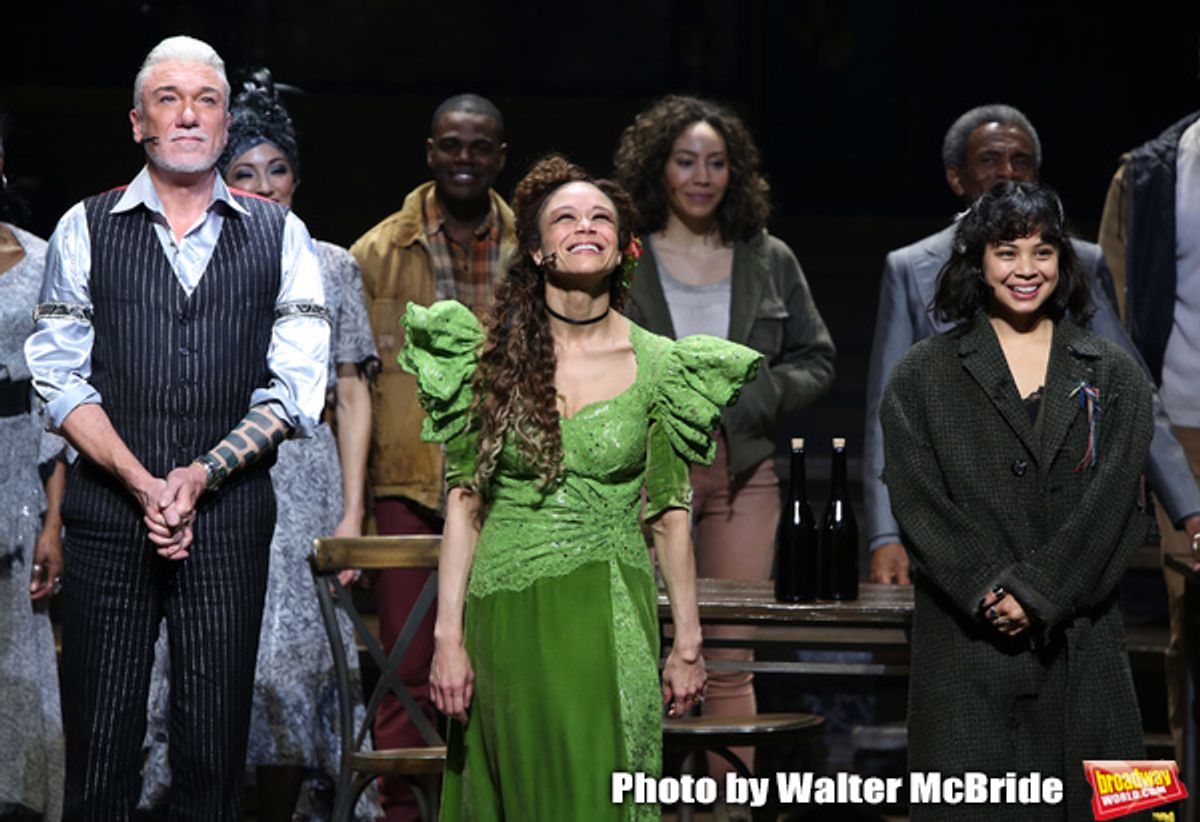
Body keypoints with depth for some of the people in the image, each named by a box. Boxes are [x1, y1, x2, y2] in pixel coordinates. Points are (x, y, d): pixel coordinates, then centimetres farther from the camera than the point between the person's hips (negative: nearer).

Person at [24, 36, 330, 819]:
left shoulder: (280, 236, 8)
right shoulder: (86, 229, 8)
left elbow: (297, 388, 2)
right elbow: (61, 379, 2)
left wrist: (200, 476, -11)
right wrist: (142, 483, -11)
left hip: (230, 514, 0)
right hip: (108, 511, 0)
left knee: (216, 747, 0)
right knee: (101, 744, -2)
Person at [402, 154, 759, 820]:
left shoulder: (657, 364, 1)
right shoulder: (492, 354, 0)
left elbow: (669, 514, 5)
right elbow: (463, 503, 1)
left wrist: (688, 644, 6)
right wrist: (448, 637, -4)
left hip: (609, 617, 0)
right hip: (507, 611, 0)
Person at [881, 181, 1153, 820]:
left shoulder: (1114, 377, 11)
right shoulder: (921, 378, 8)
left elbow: (1115, 503, 0)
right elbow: (918, 503, -1)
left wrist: (1038, 592, -12)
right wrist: (991, 591, -14)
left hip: (1082, 645, 1)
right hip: (966, 642, -1)